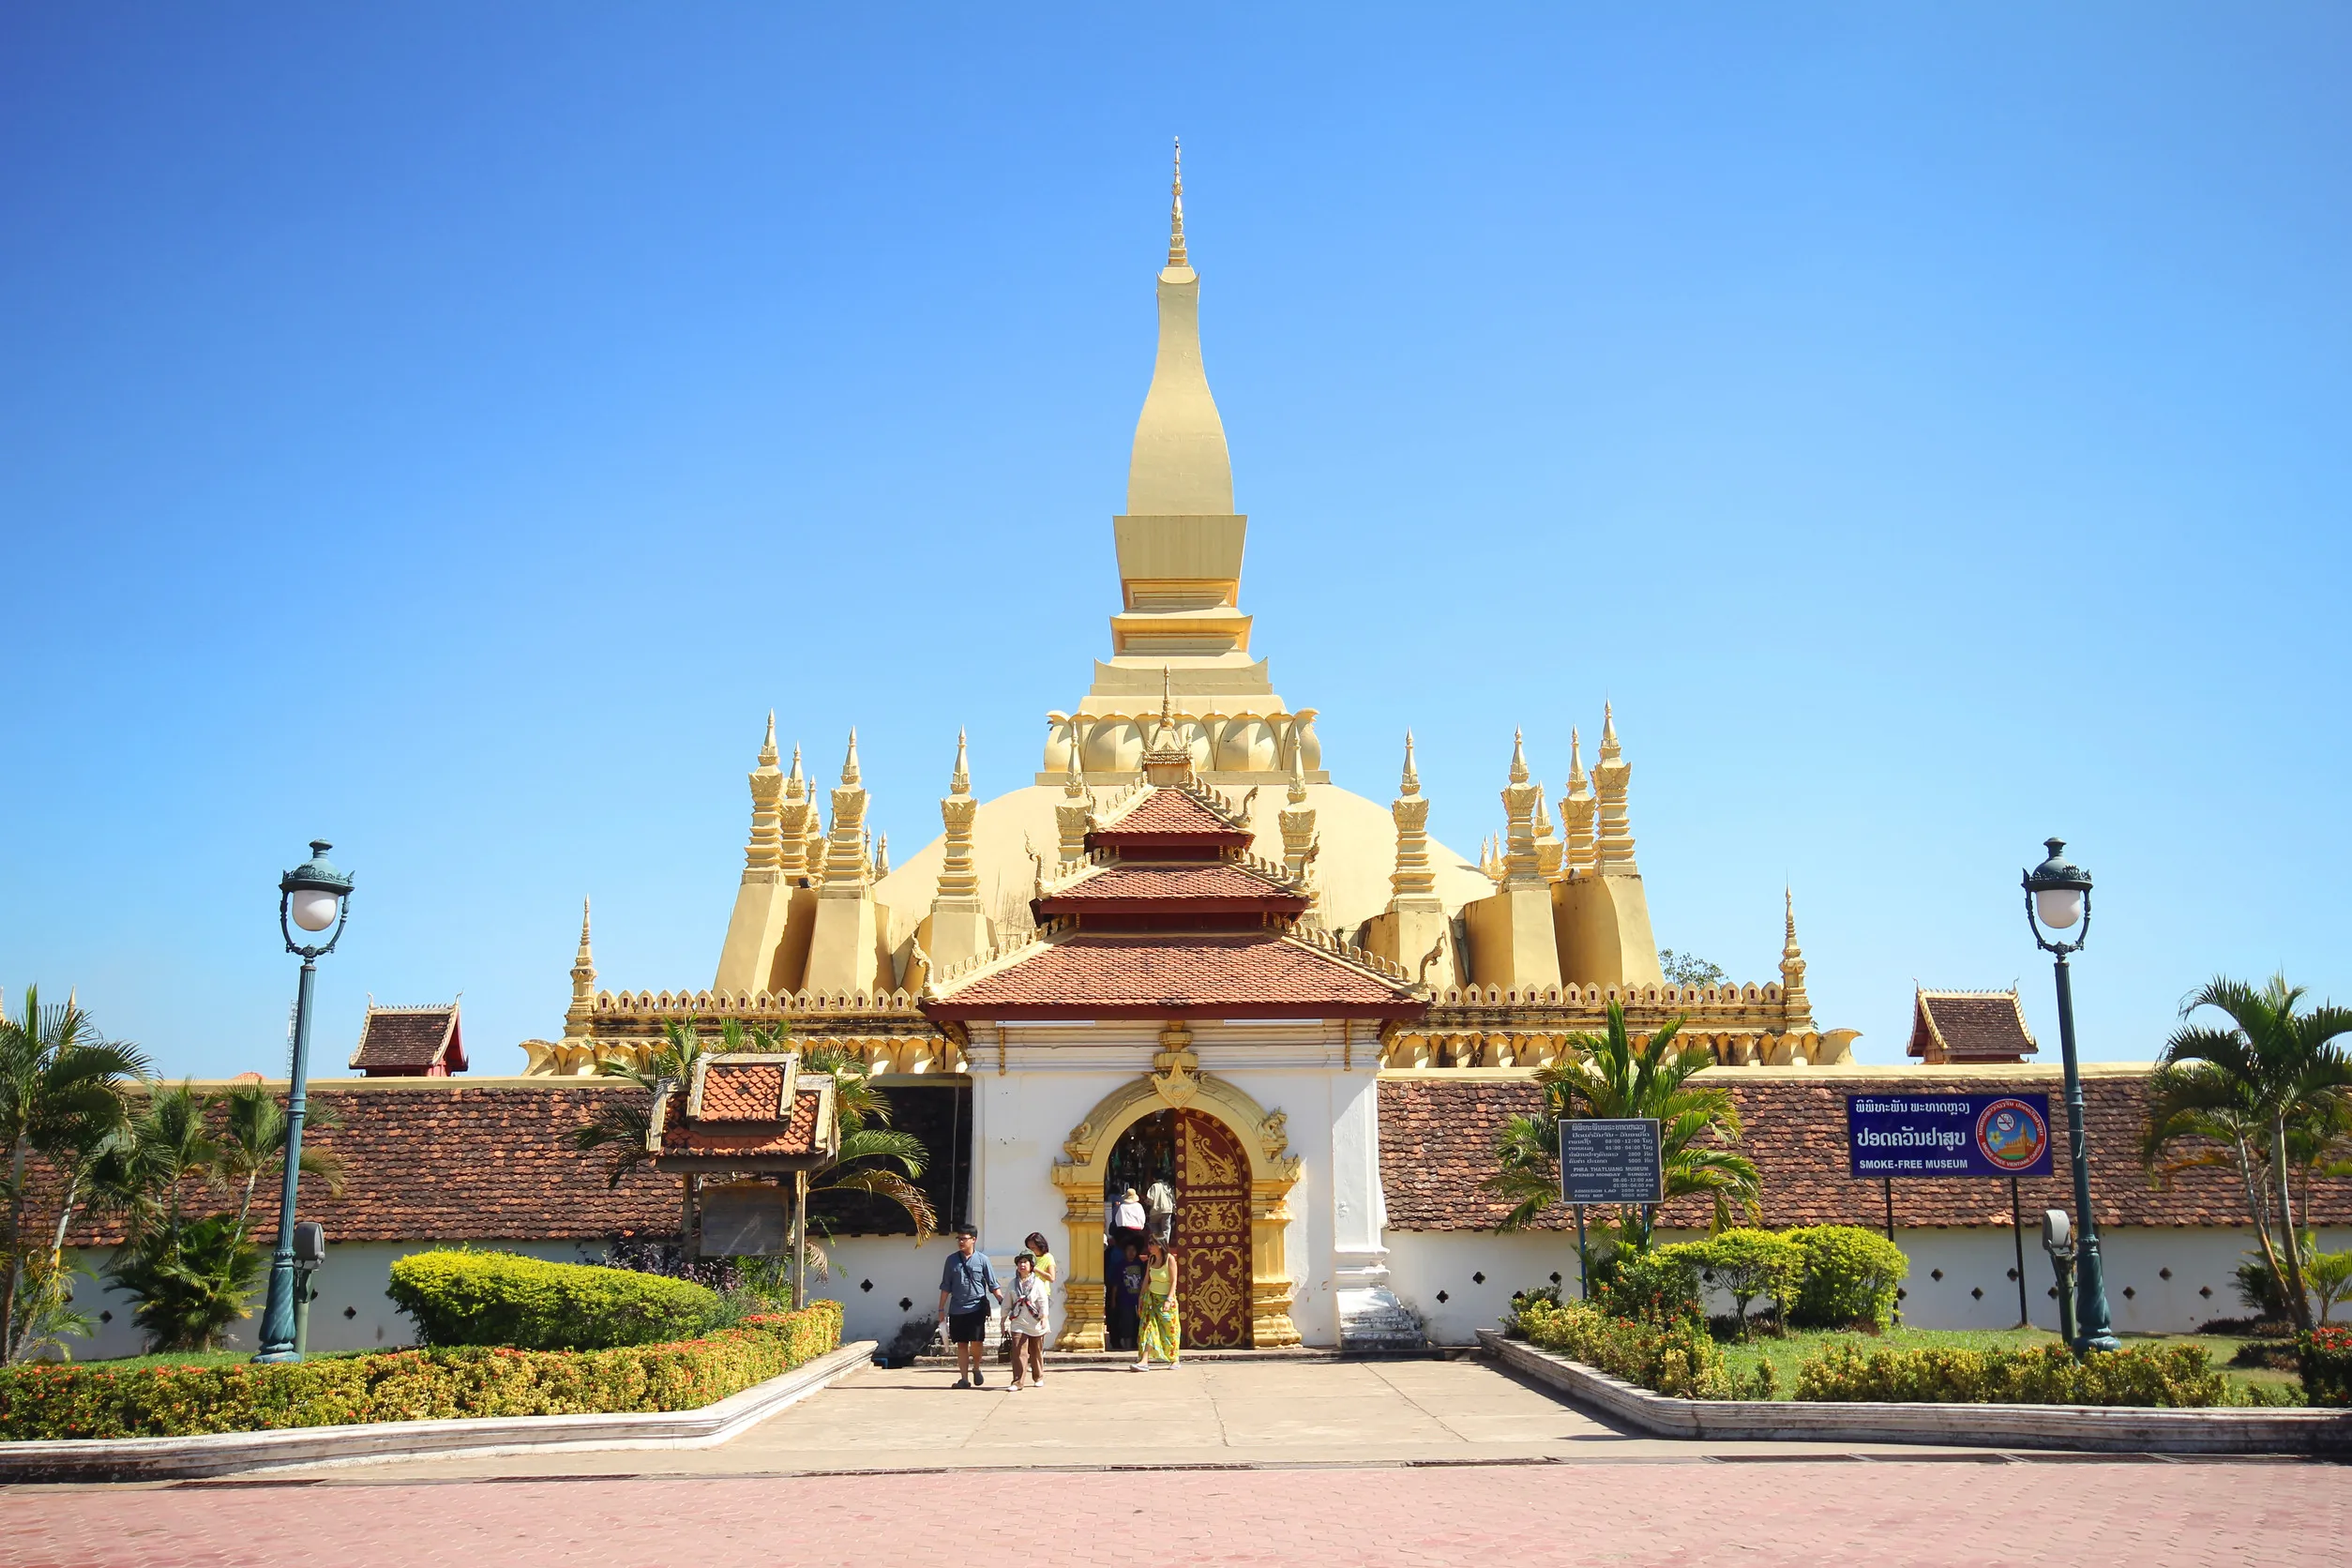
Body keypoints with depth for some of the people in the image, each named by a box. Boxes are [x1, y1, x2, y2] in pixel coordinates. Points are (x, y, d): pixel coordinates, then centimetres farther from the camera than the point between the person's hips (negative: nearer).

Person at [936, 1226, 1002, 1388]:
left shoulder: (982, 1259, 1)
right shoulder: (952, 1259, 7)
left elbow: (993, 1285, 3)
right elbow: (946, 1286, 11)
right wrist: (941, 1309, 9)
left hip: (977, 1307, -2)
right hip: (957, 1309, 2)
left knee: (976, 1342, -9)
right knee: (961, 1344, 4)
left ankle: (976, 1368, 18)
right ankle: (964, 1378, 11)